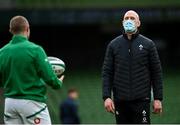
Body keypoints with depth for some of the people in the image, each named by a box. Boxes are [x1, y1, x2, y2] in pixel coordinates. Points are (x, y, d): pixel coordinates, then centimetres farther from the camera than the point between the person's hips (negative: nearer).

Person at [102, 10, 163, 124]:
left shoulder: (148, 44, 4)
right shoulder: (113, 45, 8)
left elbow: (157, 72, 4)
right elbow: (107, 73, 5)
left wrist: (158, 98, -2)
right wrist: (106, 97, -6)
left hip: (141, 100, -2)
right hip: (120, 100, 2)